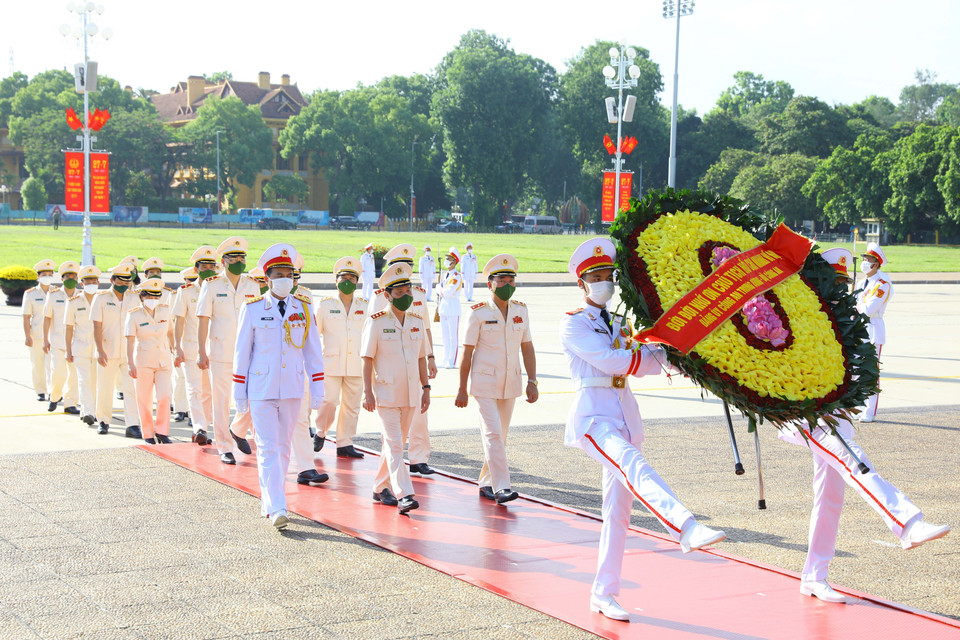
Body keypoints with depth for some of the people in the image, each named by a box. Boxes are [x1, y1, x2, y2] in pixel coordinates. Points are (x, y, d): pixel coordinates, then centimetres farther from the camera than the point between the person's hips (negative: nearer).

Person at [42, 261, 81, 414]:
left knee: (74, 373, -1)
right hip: (58, 341, -2)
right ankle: (54, 397, 17)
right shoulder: (53, 295, 4)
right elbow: (47, 318, 7)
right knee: (58, 371, -9)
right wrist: (45, 340, 3)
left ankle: (70, 404, 7)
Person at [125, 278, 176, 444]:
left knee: (164, 397, -10)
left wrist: (176, 352, 27)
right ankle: (148, 435, 15)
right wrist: (131, 364, -17)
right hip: (143, 360, -2)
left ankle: (162, 432, 3)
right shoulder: (134, 315, -4)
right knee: (145, 400, 2)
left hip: (164, 360, 2)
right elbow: (130, 341, -9)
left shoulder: (165, 311, 6)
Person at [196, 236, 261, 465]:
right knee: (221, 401, 1)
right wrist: (201, 352, -7)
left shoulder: (253, 285, 8)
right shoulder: (211, 285, -2)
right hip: (220, 353, -3)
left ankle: (238, 430, 25)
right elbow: (203, 320, -2)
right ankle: (224, 448, 11)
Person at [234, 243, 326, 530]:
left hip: (292, 389, 3)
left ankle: (268, 500, 24)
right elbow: (242, 352, 2)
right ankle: (276, 508, -12)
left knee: (283, 446, 10)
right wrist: (239, 393, 1)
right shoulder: (252, 309, -1)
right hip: (261, 389, -3)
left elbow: (313, 350, 8)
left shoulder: (304, 307, 5)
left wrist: (318, 388, 3)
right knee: (268, 447, -8)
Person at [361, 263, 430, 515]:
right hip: (386, 394, -5)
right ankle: (403, 495, -15)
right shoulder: (376, 322, -6)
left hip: (411, 394, 5)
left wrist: (426, 387, 10)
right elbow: (367, 359, -6)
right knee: (394, 445, -10)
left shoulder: (417, 321, 8)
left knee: (395, 443, 12)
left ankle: (381, 488, 25)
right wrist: (368, 392, -11)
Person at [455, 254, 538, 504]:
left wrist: (532, 382, 2)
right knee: (493, 434, -13)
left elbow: (527, 348, 9)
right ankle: (501, 487, -15)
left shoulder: (521, 310, 5)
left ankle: (486, 483, 23)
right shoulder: (478, 313, -8)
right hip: (484, 383, -5)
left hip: (510, 385, 5)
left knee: (500, 436, 10)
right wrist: (462, 389, -7)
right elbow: (467, 352, -6)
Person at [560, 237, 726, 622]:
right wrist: (655, 352, -4)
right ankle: (686, 529, -57)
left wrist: (660, 350, -7)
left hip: (624, 416, 7)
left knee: (618, 511, 5)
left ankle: (604, 595, 11)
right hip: (593, 414, -7)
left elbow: (641, 365, 12)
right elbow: (609, 361, -12)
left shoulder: (617, 323, 22)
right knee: (632, 463, -35)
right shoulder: (574, 323, 0)